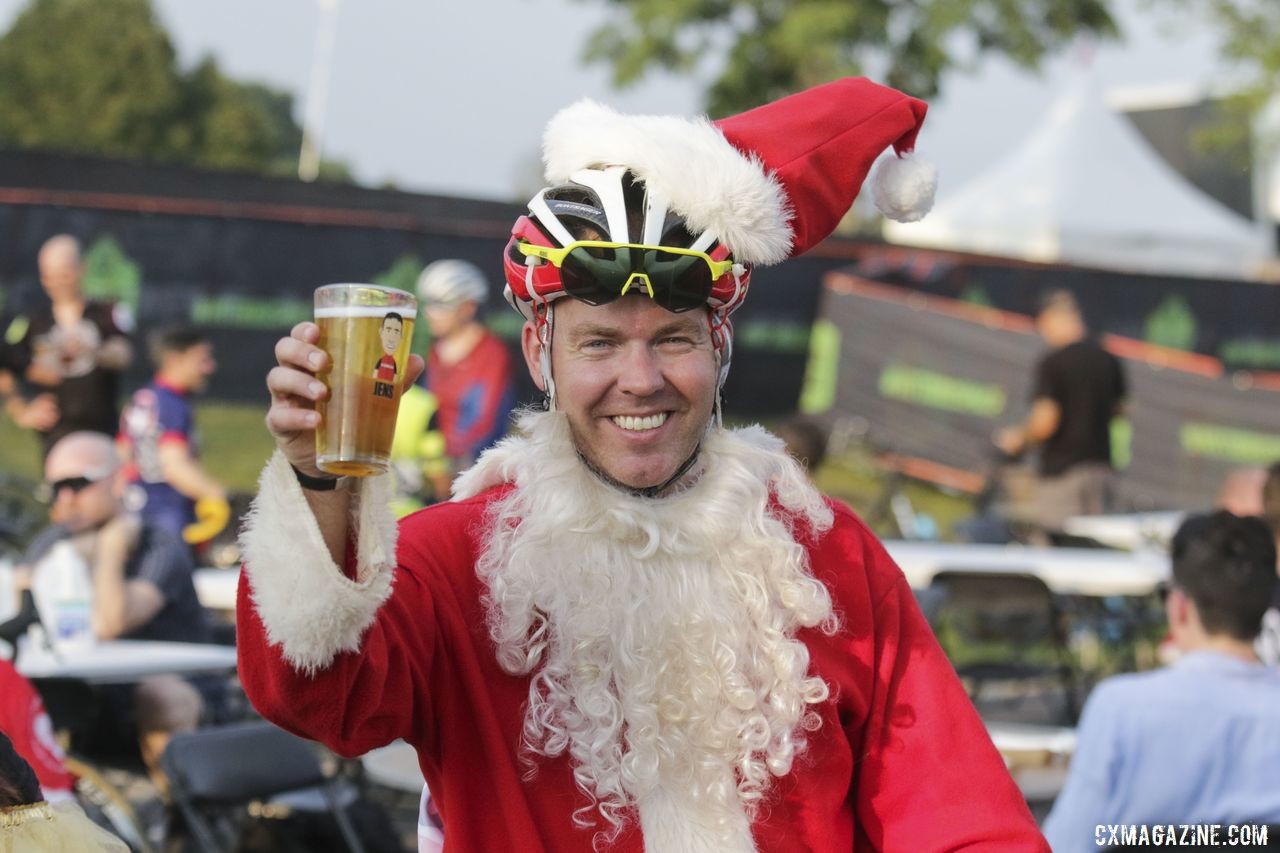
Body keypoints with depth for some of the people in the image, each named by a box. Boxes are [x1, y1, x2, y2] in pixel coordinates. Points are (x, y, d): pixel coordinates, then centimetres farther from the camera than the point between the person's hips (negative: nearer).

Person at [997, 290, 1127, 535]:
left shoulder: (1051, 363, -13)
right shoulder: (1109, 361, 7)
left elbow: (1045, 424, -18)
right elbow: (1118, 409, 19)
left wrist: (1018, 438, 1)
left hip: (1061, 469, -6)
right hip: (1101, 466, 6)